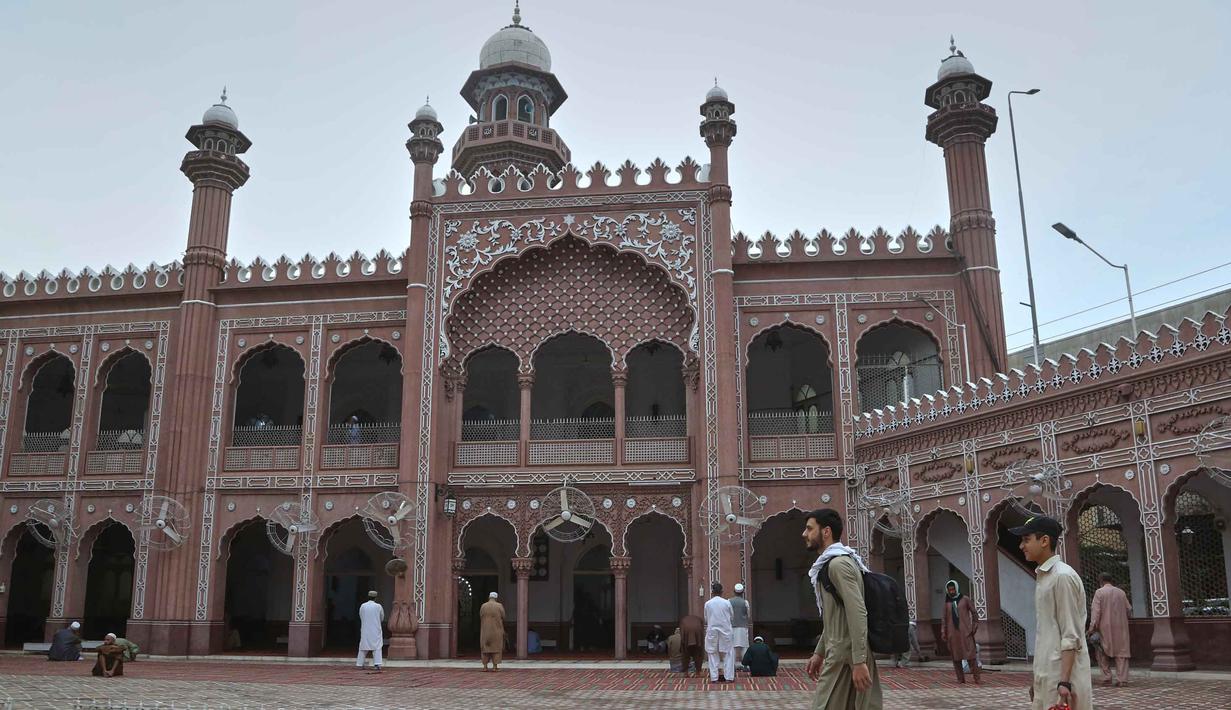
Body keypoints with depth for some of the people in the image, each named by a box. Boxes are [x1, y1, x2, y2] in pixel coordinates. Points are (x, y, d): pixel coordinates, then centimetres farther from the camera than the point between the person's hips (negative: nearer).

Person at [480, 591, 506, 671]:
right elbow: (503, 618, -2)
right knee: (496, 647, 4)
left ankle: (485, 666, 3)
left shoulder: (483, 606, -2)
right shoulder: (499, 606, -6)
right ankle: (495, 666, -1)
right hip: (496, 630, -2)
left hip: (486, 630, 2)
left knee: (485, 647, 8)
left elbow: (481, 617, 4)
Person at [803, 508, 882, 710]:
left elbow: (858, 614, -22)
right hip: (842, 653, 9)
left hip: (846, 656, -9)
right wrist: (819, 653, 22)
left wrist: (859, 662, -26)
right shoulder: (831, 563, 18)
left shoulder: (838, 563, -13)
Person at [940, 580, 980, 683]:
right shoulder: (947, 603, 11)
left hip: (965, 631, -3)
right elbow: (945, 619, 13)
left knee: (970, 654, -9)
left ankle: (977, 678, -5)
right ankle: (960, 678, 7)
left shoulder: (965, 599, 3)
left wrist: (975, 626, -1)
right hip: (953, 632, 3)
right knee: (956, 656, 2)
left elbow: (974, 612, 6)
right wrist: (943, 633, 6)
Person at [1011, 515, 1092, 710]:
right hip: (1046, 676, 9)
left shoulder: (1063, 576, -13)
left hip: (1062, 676, -9)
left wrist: (1065, 682, -21)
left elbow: (1071, 636, -17)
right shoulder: (1041, 577, 14)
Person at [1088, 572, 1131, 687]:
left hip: (1105, 627, -3)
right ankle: (1121, 679, -2)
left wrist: (1092, 627, -11)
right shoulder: (1121, 592, 8)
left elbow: (1096, 611, -11)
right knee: (1121, 653, 4)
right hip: (1120, 627, 3)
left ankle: (1107, 678, 4)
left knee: (1103, 654, 8)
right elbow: (1128, 609, 12)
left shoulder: (1099, 592, -4)